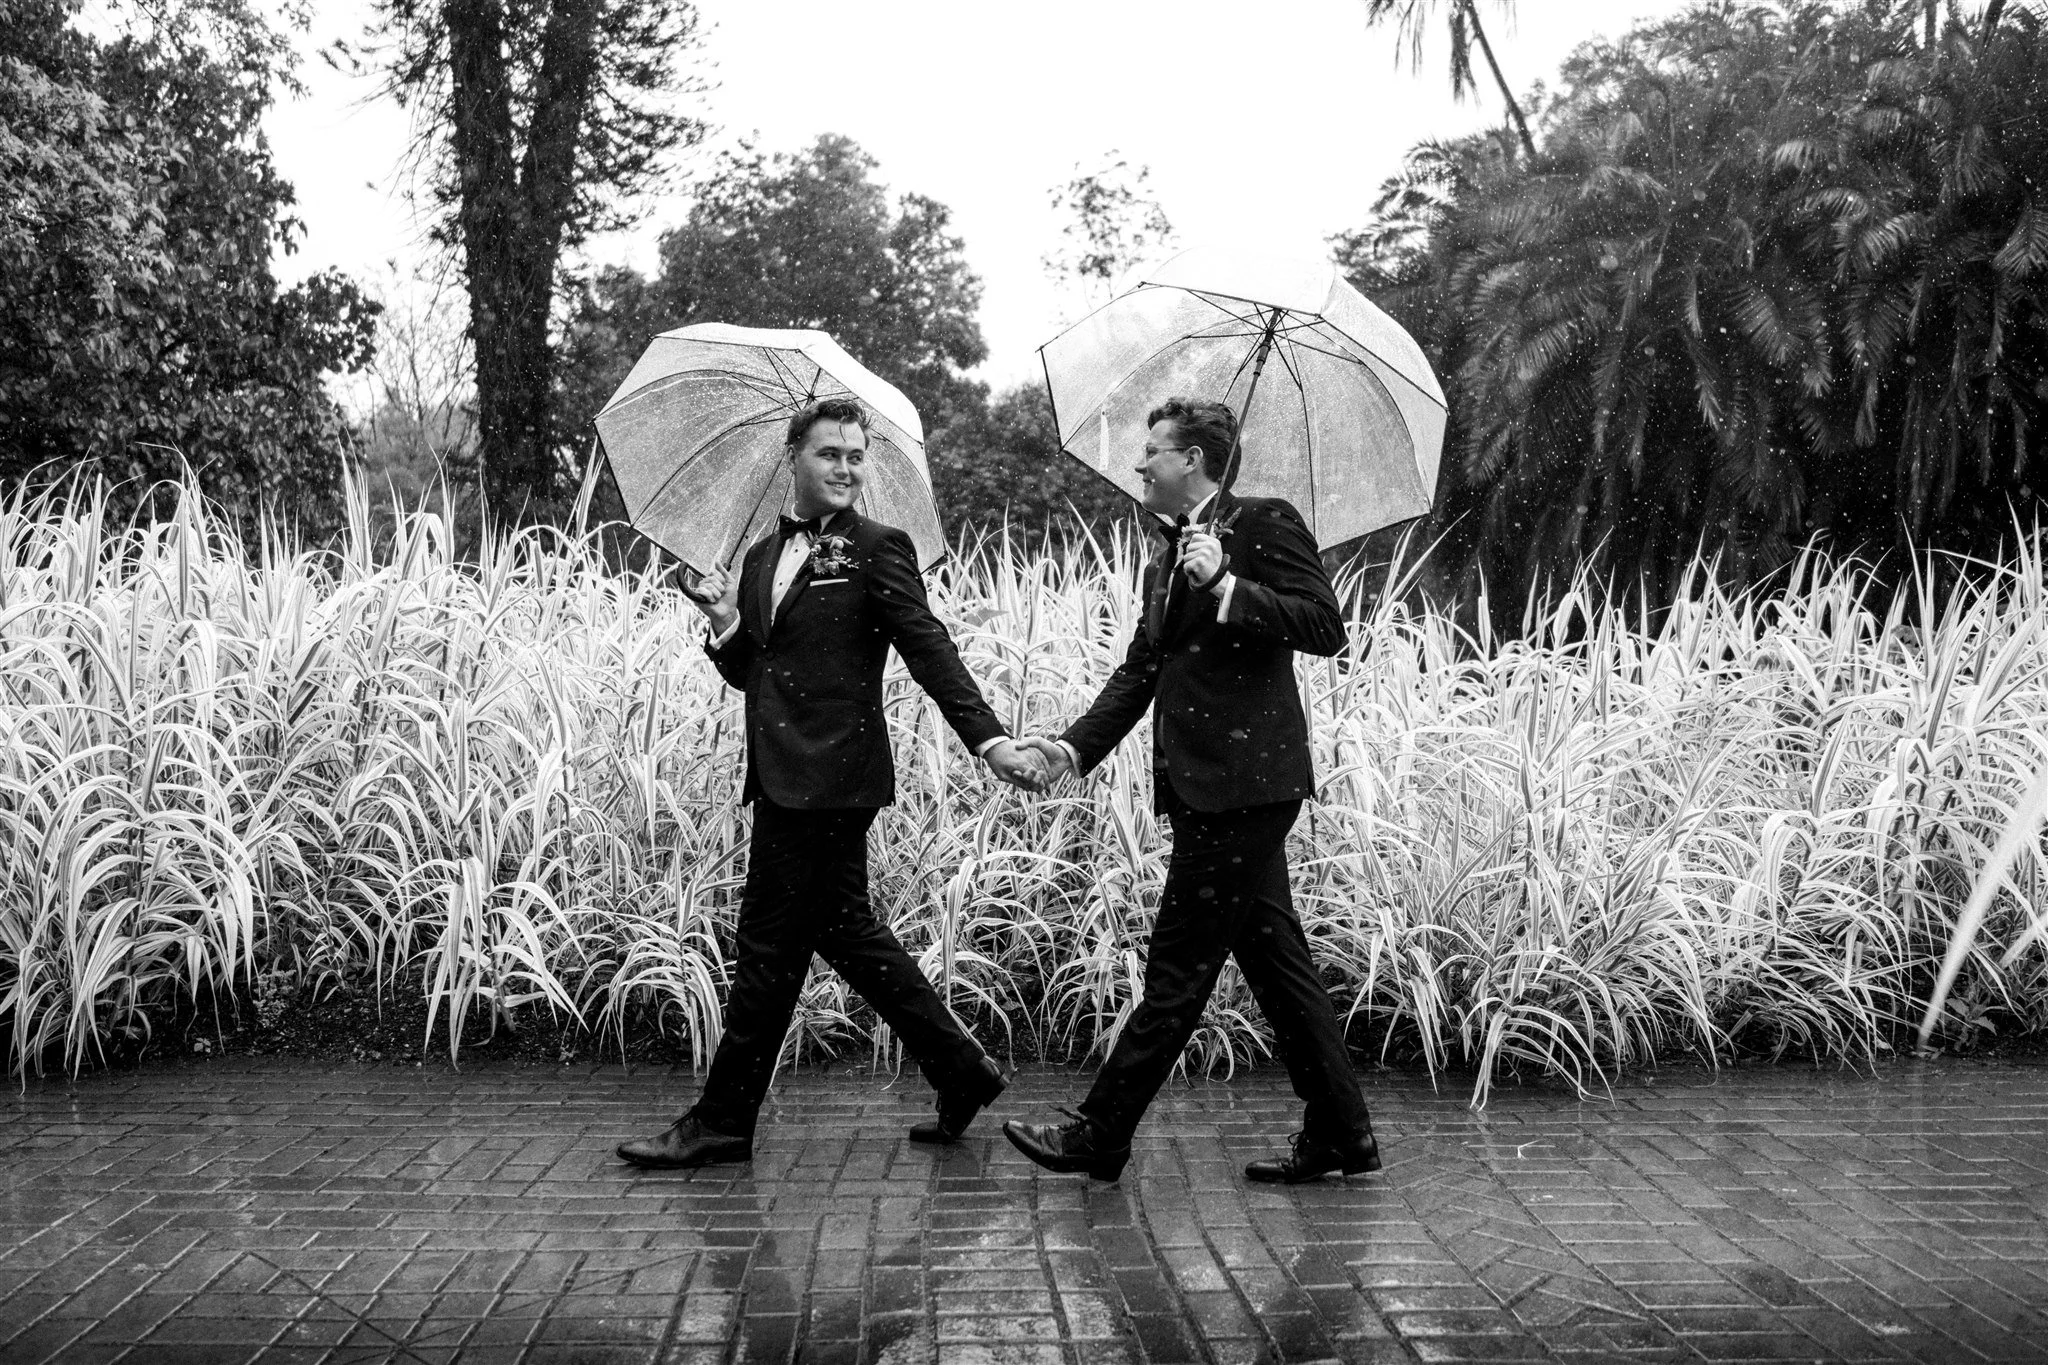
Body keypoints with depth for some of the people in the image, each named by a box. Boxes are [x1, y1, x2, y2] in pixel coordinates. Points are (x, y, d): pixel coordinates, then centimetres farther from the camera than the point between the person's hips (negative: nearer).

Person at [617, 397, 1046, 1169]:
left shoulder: (877, 550, -5)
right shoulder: (763, 558, 16)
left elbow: (930, 650, -10)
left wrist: (989, 740, -20)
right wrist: (726, 626, -2)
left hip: (830, 779, -8)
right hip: (784, 778, 8)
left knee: (770, 945, -2)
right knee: (845, 930, 14)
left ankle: (721, 1121, 8)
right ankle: (961, 1072, 26)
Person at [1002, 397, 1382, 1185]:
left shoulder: (1264, 525, -5)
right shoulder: (1164, 566, 21)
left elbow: (1326, 629, -13)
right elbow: (1139, 671, 16)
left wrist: (1226, 587, -20)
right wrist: (1077, 746, 3)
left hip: (1245, 781, -9)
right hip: (1206, 787, 9)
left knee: (1179, 964, -3)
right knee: (1271, 956, 12)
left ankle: (1099, 1136, 3)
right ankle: (1339, 1134, 20)